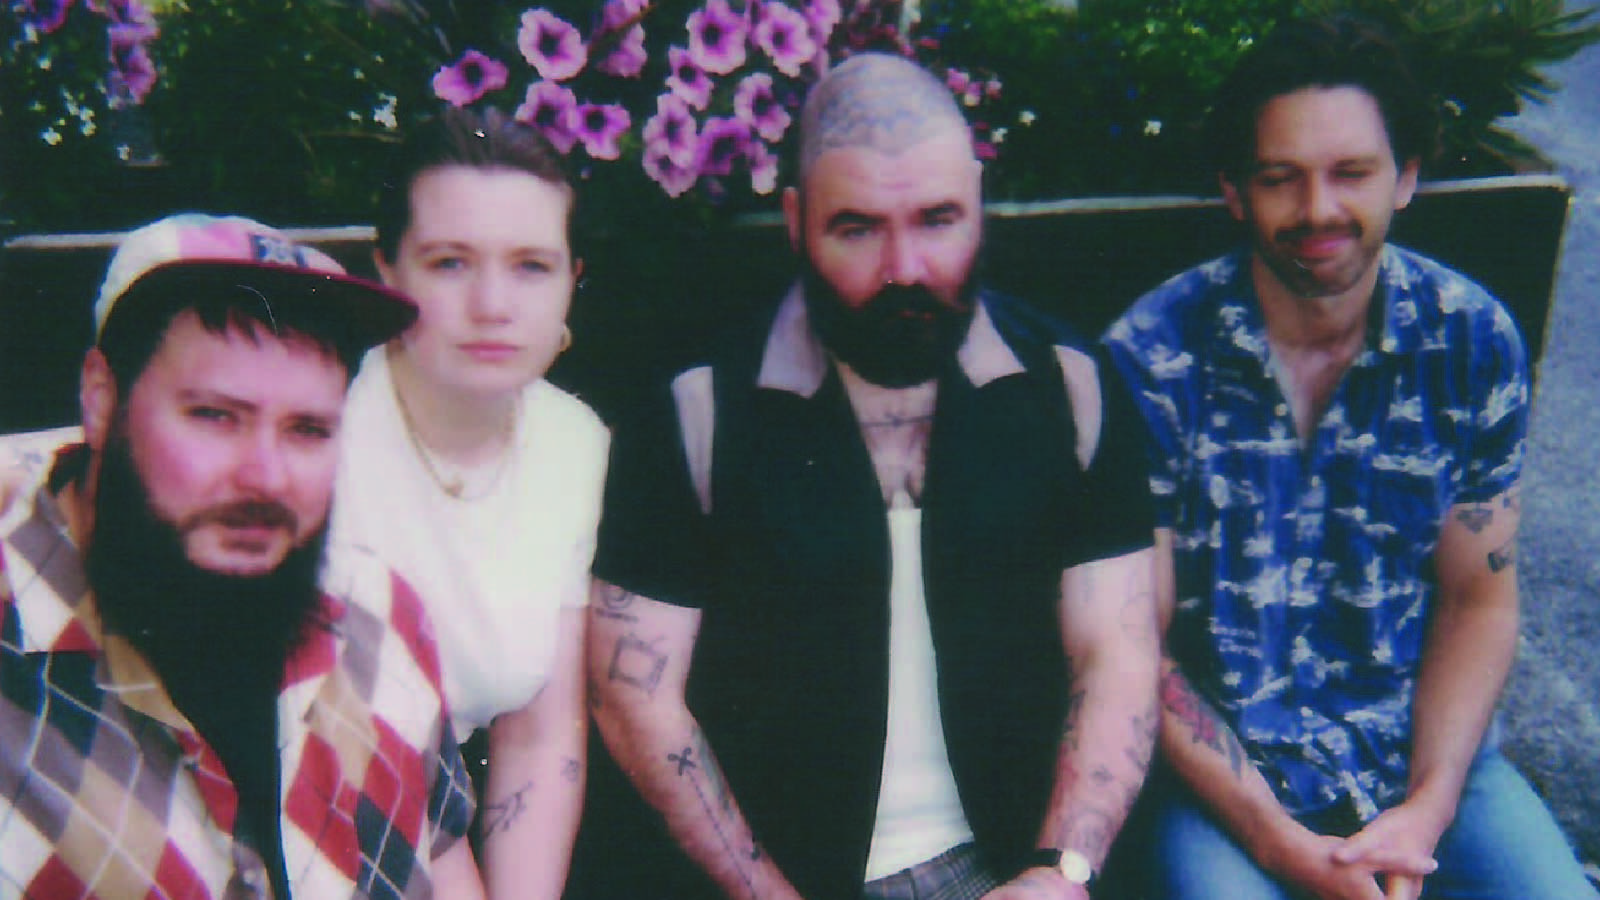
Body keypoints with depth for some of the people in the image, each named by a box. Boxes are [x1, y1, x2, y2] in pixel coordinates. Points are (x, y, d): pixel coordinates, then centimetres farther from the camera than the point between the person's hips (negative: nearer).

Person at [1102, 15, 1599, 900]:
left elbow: (1479, 598, 4)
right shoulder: (1150, 359, -12)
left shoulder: (1475, 339, -3)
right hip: (1222, 765, -3)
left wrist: (1426, 812, -9)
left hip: (1424, 747, 3)